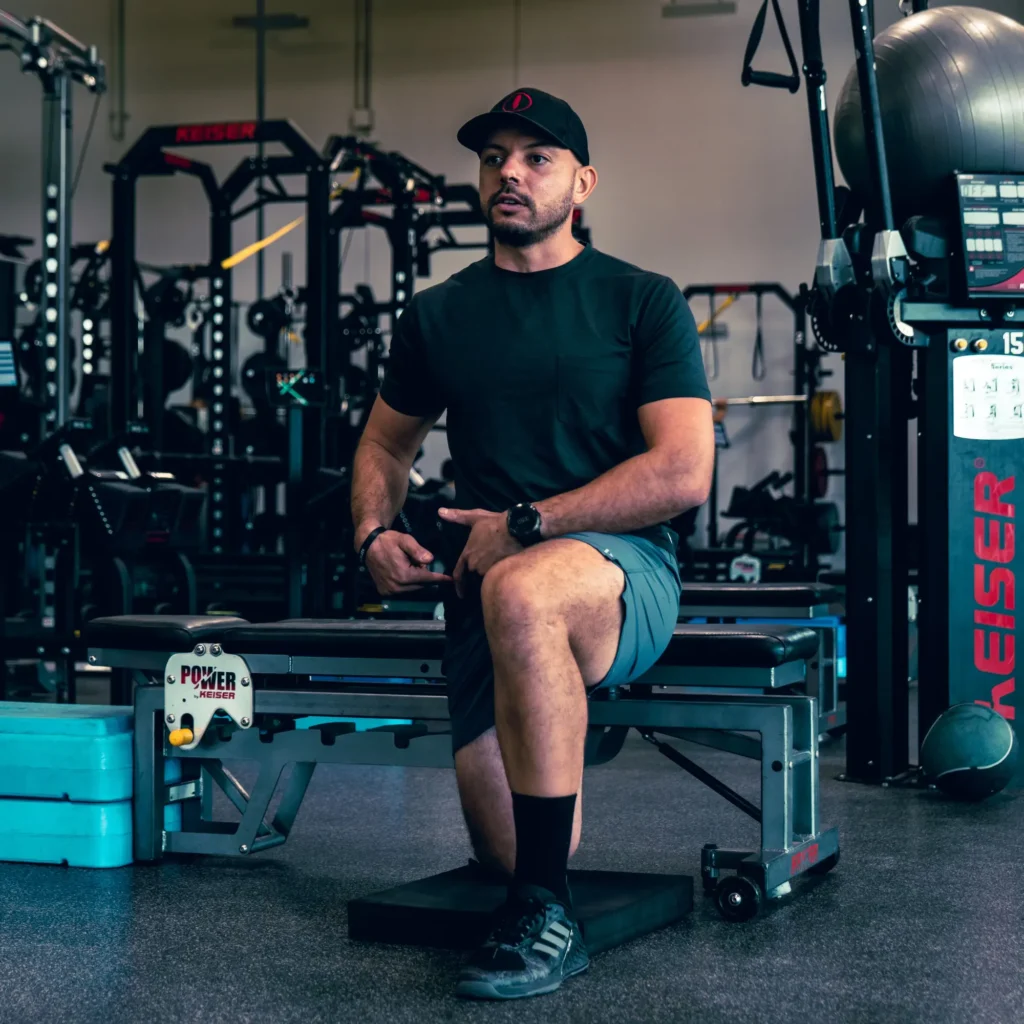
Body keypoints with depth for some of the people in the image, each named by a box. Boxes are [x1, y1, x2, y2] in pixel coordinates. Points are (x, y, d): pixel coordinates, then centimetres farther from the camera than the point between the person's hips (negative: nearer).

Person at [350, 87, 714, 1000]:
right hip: (487, 579, 4)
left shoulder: (641, 302, 2)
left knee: (521, 593, -41)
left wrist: (525, 525, -13)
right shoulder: (439, 316, 15)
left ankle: (547, 916, -31)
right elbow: (384, 446, 27)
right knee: (508, 847, -12)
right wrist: (375, 532, 5)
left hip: (622, 568, -4)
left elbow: (683, 473, -9)